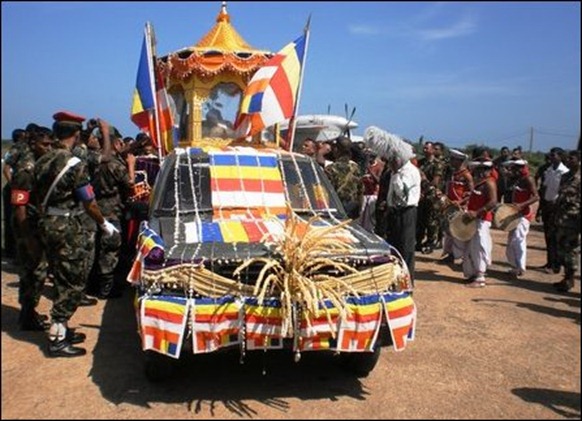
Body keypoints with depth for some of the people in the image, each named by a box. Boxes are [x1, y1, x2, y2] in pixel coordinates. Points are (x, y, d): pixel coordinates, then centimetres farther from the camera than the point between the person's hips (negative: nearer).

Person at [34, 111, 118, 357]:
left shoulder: (43, 161, 7)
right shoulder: (74, 165, -17)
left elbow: (39, 197, 13)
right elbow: (89, 203, -14)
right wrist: (104, 224, 0)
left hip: (47, 224, 8)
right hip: (67, 227, -8)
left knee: (62, 281, 18)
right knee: (73, 283, 0)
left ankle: (61, 329, 28)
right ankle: (57, 340, 4)